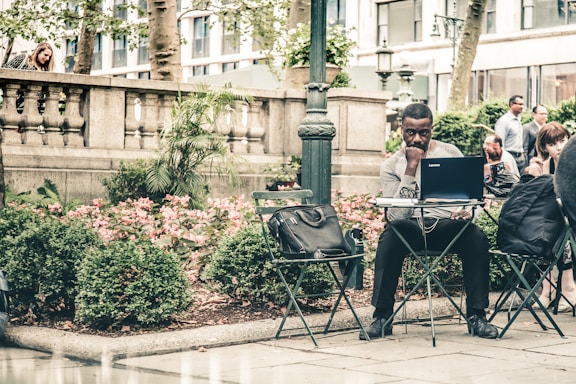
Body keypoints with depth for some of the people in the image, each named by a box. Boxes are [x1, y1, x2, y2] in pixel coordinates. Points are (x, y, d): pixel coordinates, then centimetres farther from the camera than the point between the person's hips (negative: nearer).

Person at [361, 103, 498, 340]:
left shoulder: (451, 153, 9)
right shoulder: (391, 166, 2)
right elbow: (398, 215, -12)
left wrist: (467, 212, -12)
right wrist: (411, 167, -15)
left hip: (448, 223, 1)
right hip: (412, 228, -1)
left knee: (476, 237, -31)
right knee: (390, 236, -35)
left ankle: (476, 316, -21)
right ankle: (382, 317, -25)